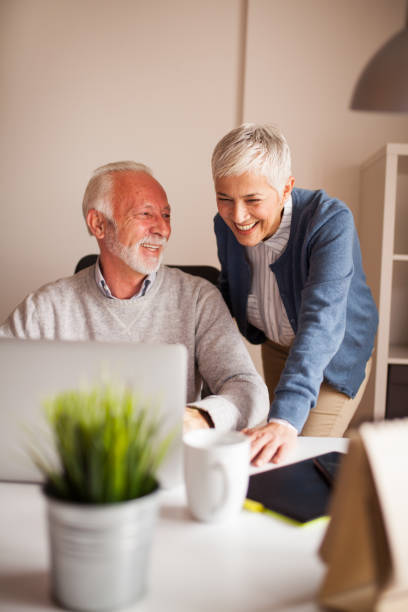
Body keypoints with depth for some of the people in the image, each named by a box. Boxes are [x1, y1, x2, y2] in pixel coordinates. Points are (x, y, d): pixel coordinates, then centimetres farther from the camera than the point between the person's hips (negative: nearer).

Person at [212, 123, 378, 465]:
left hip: (337, 352, -5)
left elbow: (322, 318, -47)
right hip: (275, 345, 5)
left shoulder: (331, 221, -34)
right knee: (274, 463, 14)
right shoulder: (226, 224, -16)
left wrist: (287, 417, -59)